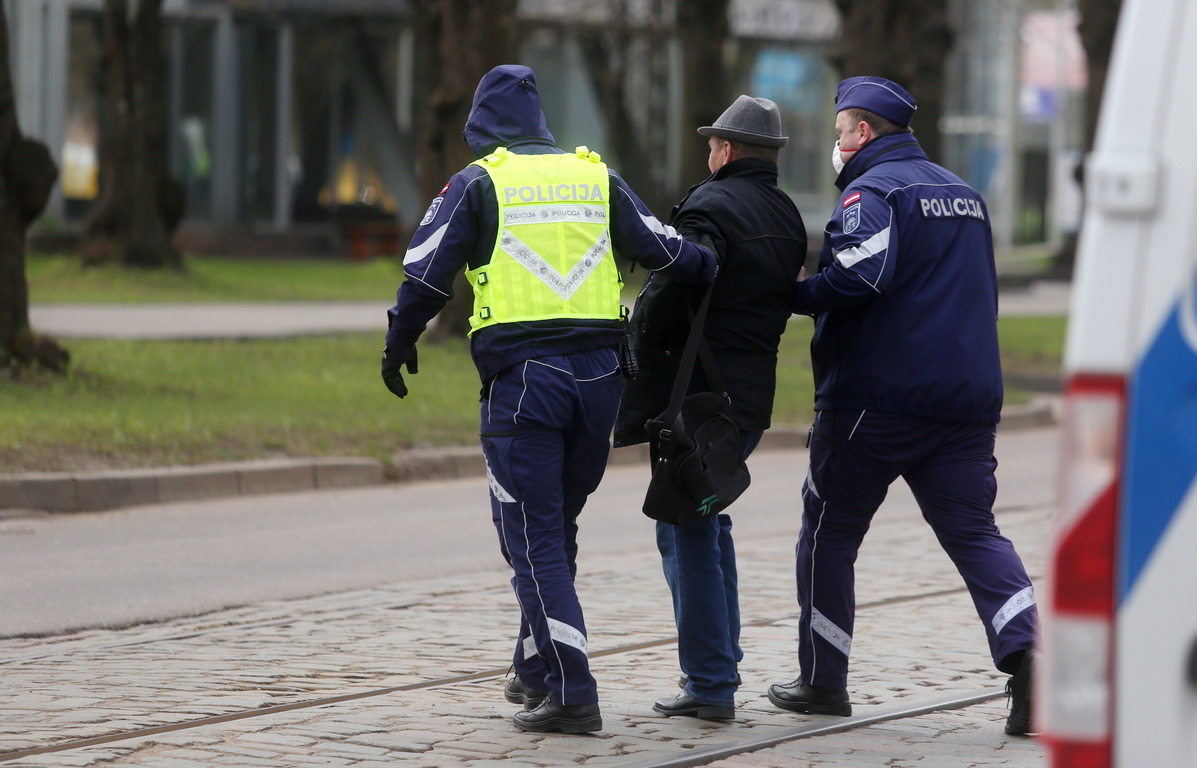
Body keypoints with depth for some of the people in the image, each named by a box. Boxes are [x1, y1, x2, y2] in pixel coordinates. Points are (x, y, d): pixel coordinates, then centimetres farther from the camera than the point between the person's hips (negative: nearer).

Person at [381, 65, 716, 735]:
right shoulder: (596, 177, 13)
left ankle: (571, 694, -10)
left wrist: (399, 347, 17)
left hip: (521, 376, -4)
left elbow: (426, 275, 2)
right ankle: (537, 672, 29)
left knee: (534, 540, -2)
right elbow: (664, 249, 16)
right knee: (558, 526, 20)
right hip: (598, 376, 4)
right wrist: (716, 269, 33)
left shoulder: (478, 183, 3)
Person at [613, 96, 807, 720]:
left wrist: (645, 342, -7)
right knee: (707, 519, 23)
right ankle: (720, 660, 28)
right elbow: (785, 300, 15)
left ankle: (710, 684, -5)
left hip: (696, 390, -8)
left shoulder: (711, 206, -12)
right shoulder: (788, 218, 13)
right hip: (752, 393, 8)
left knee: (687, 534, -3)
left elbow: (669, 292, -24)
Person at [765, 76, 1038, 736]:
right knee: (973, 532, 3)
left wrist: (793, 295, -11)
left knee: (829, 532, 9)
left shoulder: (871, 192, -7)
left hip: (876, 399, -6)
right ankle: (1026, 652, -19)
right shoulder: (962, 193, 20)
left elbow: (857, 278, -24)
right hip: (967, 401, 7)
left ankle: (824, 681, 14)